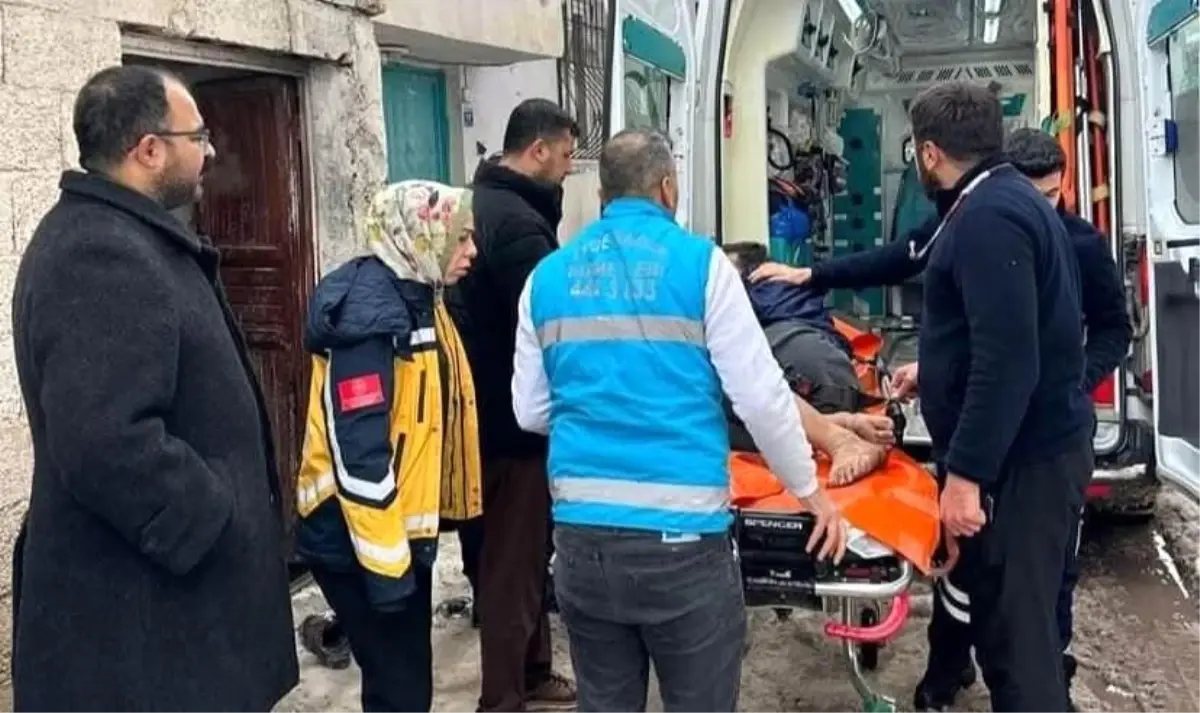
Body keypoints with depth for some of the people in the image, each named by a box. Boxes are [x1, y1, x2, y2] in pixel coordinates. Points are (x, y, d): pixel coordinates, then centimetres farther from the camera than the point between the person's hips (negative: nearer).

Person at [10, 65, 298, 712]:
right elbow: (109, 446, -33)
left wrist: (225, 513, 19)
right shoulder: (103, 257, -23)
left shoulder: (117, 237, 12)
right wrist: (219, 523, -20)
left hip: (165, 575, 10)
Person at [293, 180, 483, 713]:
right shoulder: (371, 310, -21)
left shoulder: (417, 299, 9)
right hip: (358, 539, -9)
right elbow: (357, 447, -25)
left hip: (406, 528, 9)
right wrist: (385, 563, -22)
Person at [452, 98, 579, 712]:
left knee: (522, 551, 19)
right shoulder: (520, 222, -21)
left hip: (491, 411, 10)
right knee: (513, 561, 1)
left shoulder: (483, 203, 12)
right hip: (516, 418, -10)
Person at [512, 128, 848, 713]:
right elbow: (760, 395, -6)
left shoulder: (547, 276, 7)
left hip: (582, 534, 4)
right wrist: (811, 492, 7)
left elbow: (529, 412, 10)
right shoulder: (700, 262, -3)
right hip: (681, 534, -3)